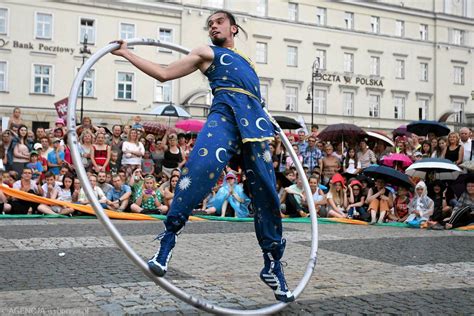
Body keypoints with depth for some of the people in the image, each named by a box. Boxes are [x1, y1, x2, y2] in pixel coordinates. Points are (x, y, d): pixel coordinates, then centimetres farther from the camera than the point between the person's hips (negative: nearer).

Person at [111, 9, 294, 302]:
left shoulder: (247, 63, 35)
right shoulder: (206, 53, 24)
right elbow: (164, 73, 21)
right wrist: (127, 53, 21)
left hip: (254, 122, 4)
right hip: (224, 114, -4)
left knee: (267, 192, 0)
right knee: (200, 170, -31)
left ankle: (273, 265, 10)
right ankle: (168, 240, -23)